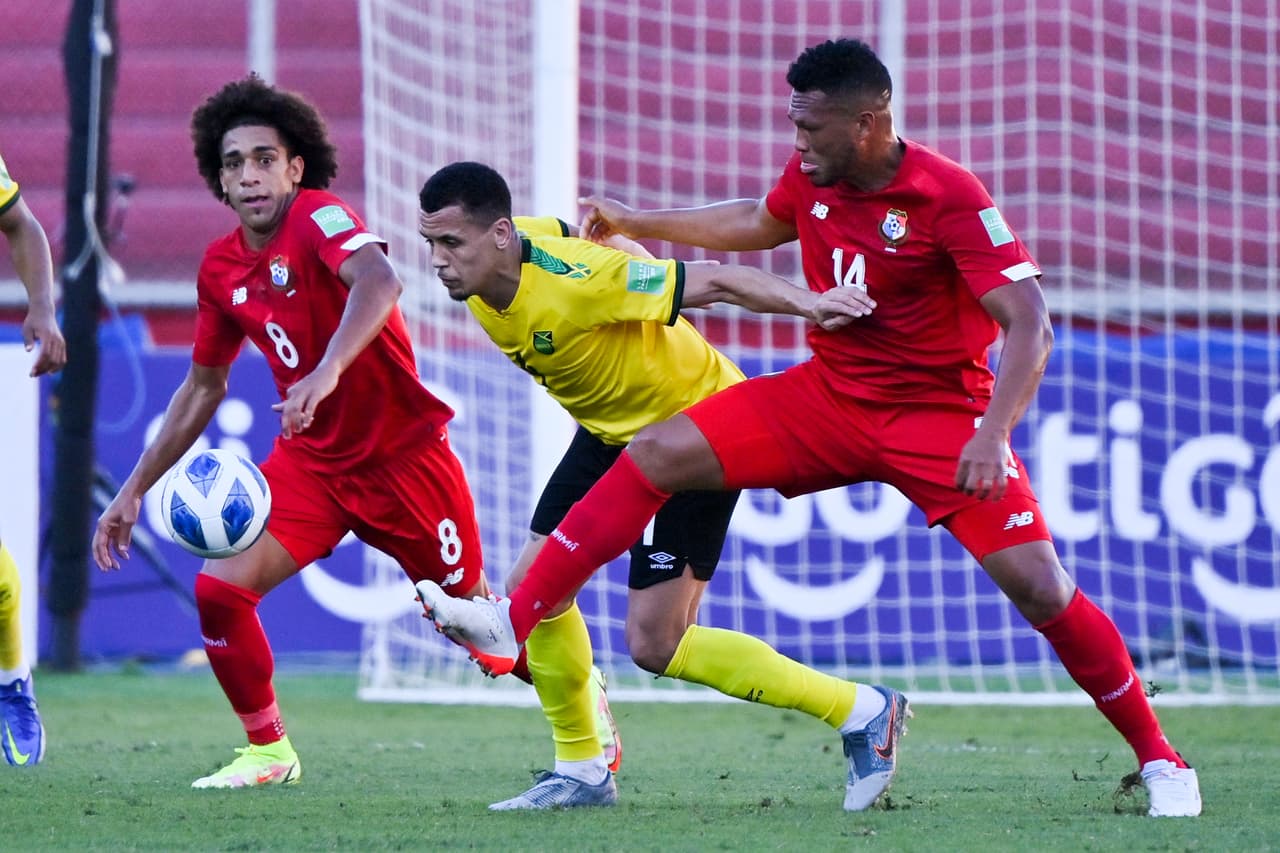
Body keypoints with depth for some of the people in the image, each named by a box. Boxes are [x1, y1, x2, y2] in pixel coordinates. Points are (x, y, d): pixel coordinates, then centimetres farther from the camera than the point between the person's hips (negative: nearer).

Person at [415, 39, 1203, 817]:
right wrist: (635, 223, 28)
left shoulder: (951, 198, -21)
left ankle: (1160, 761, -1)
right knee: (653, 454, -7)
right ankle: (515, 624, -6)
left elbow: (1030, 324, -25)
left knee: (1037, 583, -16)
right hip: (827, 397, 6)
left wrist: (990, 435, -37)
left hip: (937, 415, -6)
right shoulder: (811, 180, -1)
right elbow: (759, 224, 24)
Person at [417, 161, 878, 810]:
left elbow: (715, 282, -31)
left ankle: (858, 712, -1)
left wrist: (803, 301, -44)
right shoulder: (479, 276, -11)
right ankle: (581, 773, 21)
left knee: (652, 645, -11)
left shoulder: (574, 282, -34)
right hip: (611, 432, 8)